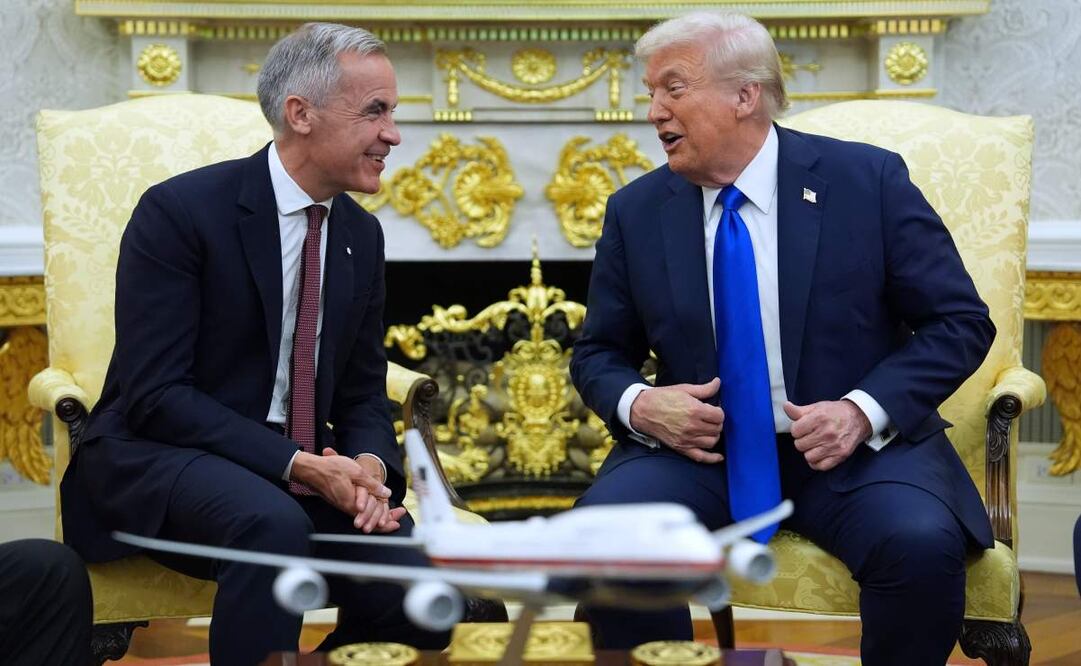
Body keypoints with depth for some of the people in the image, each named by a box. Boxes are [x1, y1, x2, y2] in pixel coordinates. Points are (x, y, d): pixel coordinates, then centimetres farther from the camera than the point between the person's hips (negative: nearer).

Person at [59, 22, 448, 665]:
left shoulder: (361, 234, 8)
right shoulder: (179, 211, -12)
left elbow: (363, 393, 12)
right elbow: (155, 394, -17)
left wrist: (371, 466, -12)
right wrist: (296, 465, -25)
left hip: (307, 467, 6)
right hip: (159, 456, -5)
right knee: (274, 526, -37)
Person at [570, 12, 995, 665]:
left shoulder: (867, 179, -3)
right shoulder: (635, 213, 5)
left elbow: (960, 322, -1)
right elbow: (599, 354, 13)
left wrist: (864, 410, -16)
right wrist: (637, 404, -11)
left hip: (853, 446, -1)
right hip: (699, 447, 2)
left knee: (922, 542, -32)